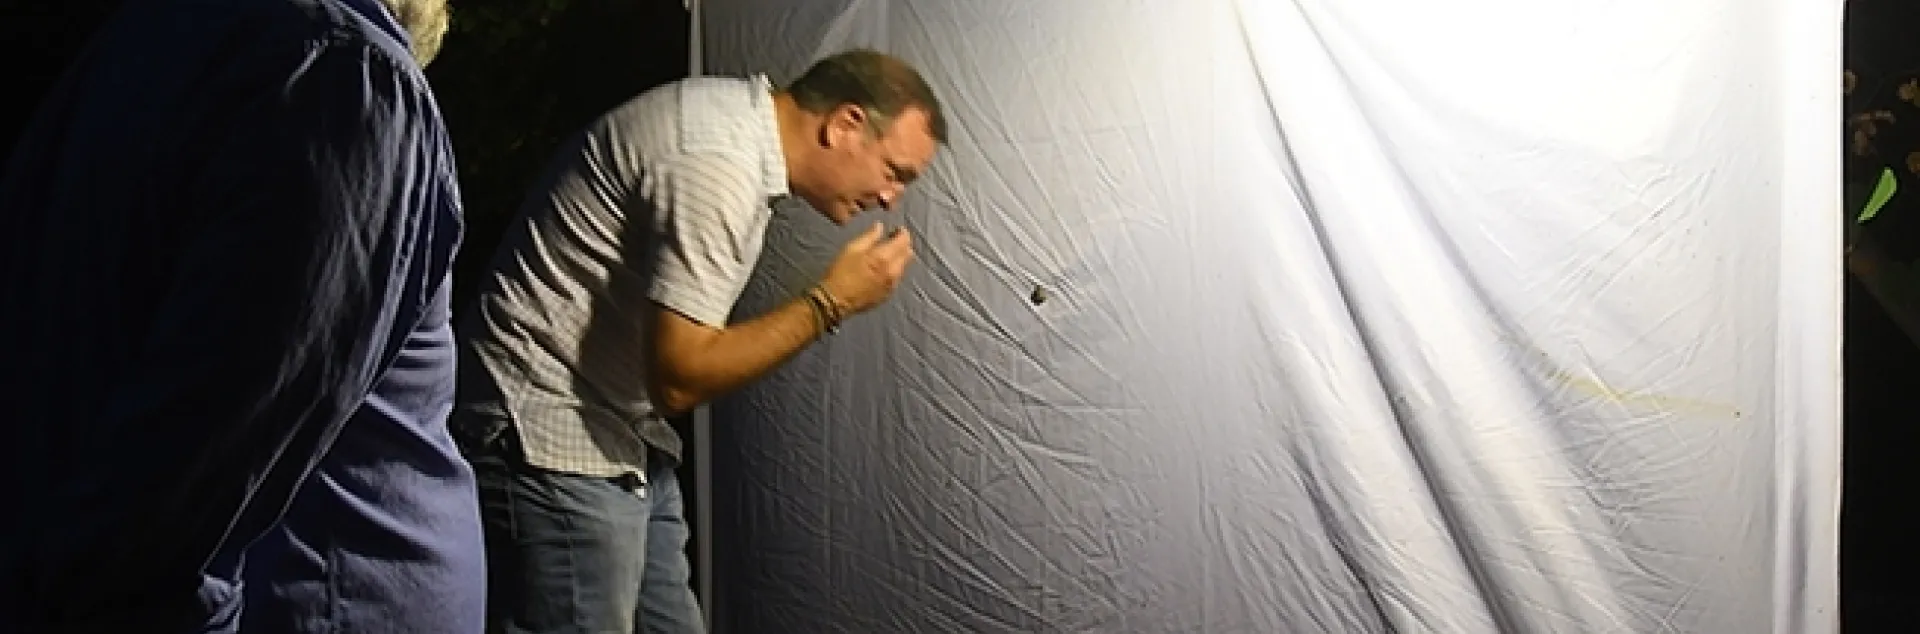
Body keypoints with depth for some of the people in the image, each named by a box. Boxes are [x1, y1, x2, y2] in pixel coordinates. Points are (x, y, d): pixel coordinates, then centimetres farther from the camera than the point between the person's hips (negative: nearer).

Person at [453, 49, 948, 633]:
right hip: (553, 443, -10)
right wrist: (831, 302, -17)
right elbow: (679, 376, -25)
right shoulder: (717, 164, -23)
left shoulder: (737, 119, 9)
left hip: (621, 437, 10)